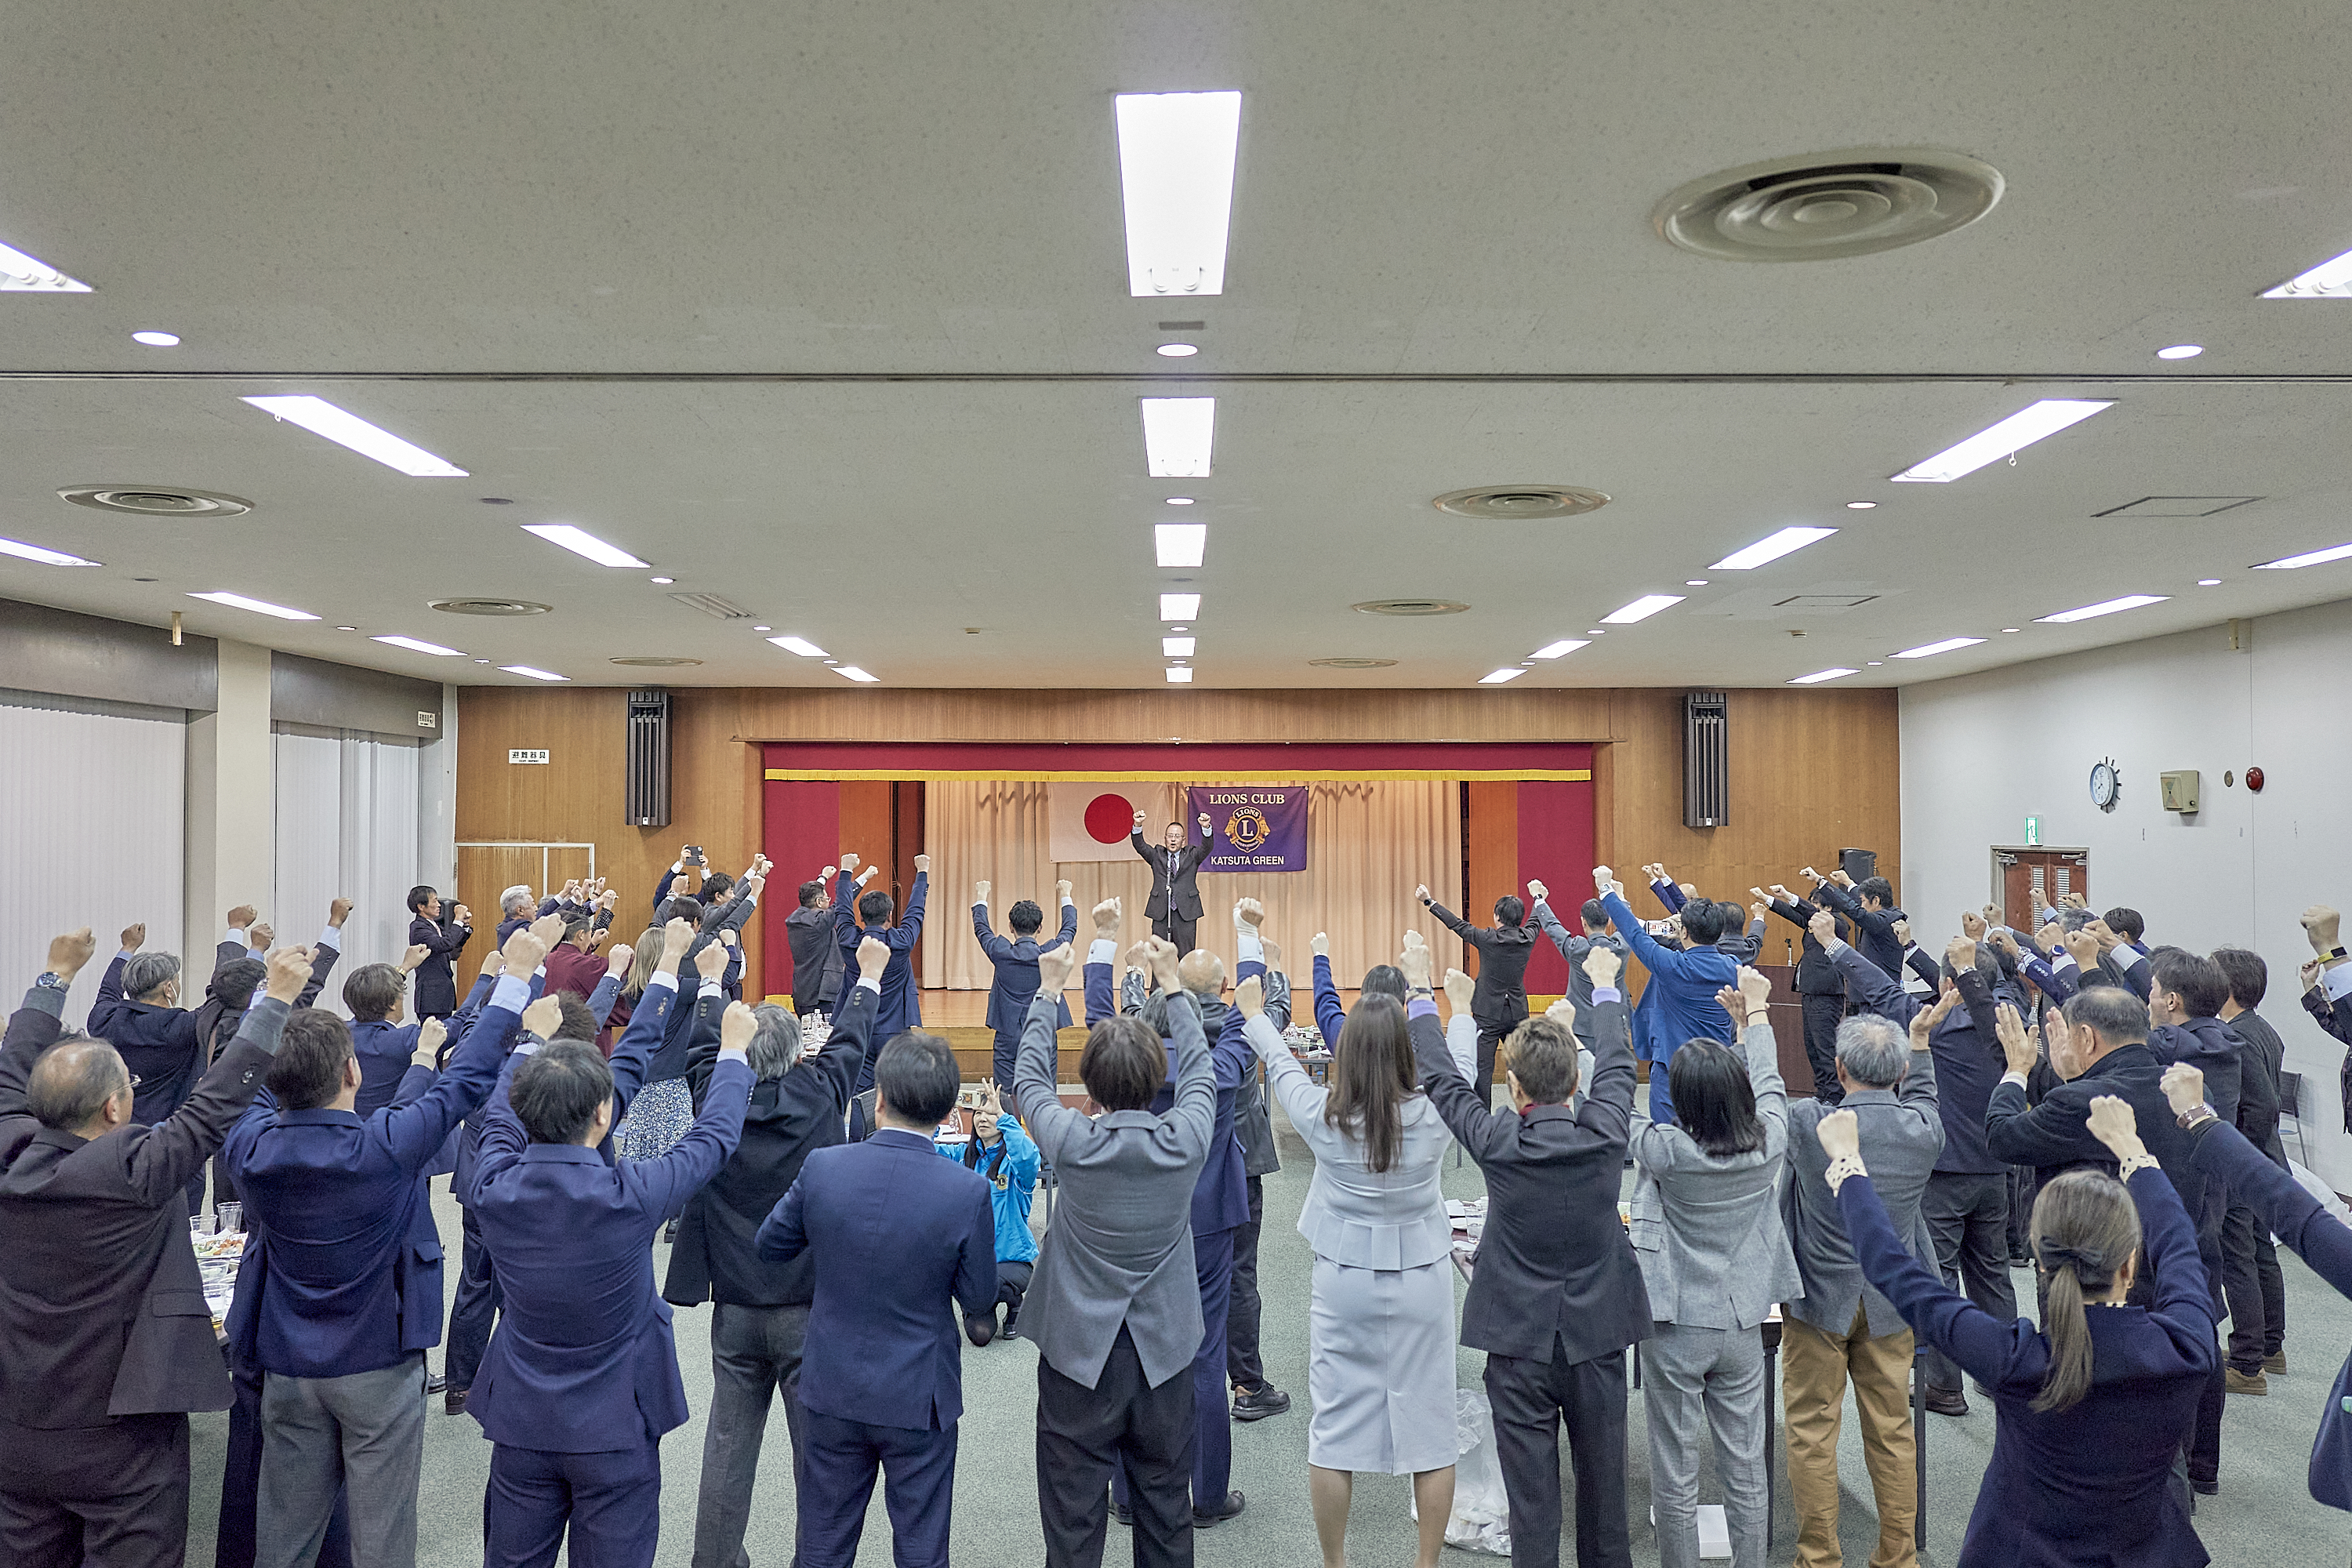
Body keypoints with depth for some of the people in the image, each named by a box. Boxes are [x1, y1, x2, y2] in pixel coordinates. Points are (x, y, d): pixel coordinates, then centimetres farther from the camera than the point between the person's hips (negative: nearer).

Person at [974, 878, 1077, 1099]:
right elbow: (1070, 929, 12)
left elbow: (981, 929, 13)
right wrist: (1065, 899, 29)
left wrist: (980, 901, 31)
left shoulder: (1001, 952, -7)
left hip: (1008, 1034, 0)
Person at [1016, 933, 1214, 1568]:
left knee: (1074, 1515, 8)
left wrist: (1048, 990, 11)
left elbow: (1029, 1079, 2)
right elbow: (1199, 1069, 5)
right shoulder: (1186, 1140, -15)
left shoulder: (1072, 1143, -18)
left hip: (1078, 1353, -2)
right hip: (1164, 1352, 2)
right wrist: (1171, 982, 14)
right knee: (1165, 1508, 16)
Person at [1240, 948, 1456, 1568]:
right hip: (1423, 1284, 0)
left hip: (1345, 1284, 0)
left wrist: (1254, 1015, 22)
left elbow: (1281, 1067, 4)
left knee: (1334, 1428, 10)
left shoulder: (1325, 1117, -14)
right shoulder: (1432, 1117, -16)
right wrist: (1423, 996, 17)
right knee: (1428, 1427, 11)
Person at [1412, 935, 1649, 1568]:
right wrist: (1604, 987, 23)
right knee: (1603, 1476, 17)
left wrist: (1421, 997, 11)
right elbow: (1617, 1065, 7)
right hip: (1599, 1333, 3)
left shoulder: (1496, 1140, -18)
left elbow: (1442, 1078, -2)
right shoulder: (1605, 1131, -12)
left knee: (1531, 1486, 6)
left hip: (1520, 1339, -2)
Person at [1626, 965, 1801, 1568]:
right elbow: (1767, 1084, 8)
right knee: (1746, 1471, 15)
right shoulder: (1768, 1143, -11)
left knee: (1676, 1473, 8)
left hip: (1677, 1326, -3)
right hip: (1744, 1325, 4)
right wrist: (1755, 1015, 24)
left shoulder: (1665, 1149, -21)